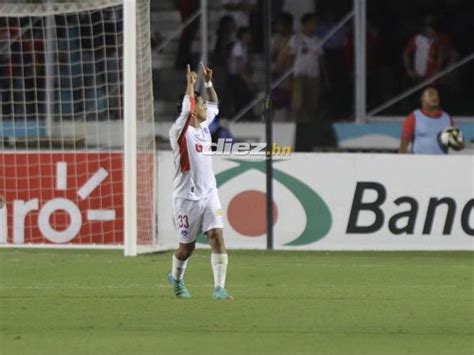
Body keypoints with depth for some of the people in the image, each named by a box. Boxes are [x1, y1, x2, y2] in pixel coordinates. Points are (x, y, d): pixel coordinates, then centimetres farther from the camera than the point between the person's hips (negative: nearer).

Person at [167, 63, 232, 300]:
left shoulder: (204, 127, 11)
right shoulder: (180, 132, -10)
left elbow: (214, 106, 28)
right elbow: (187, 109, -27)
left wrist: (208, 82, 19)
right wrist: (191, 85, -22)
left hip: (209, 194, 5)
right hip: (187, 197, -5)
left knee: (217, 236, -13)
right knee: (187, 246, 7)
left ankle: (219, 288, -16)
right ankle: (176, 278, 36)